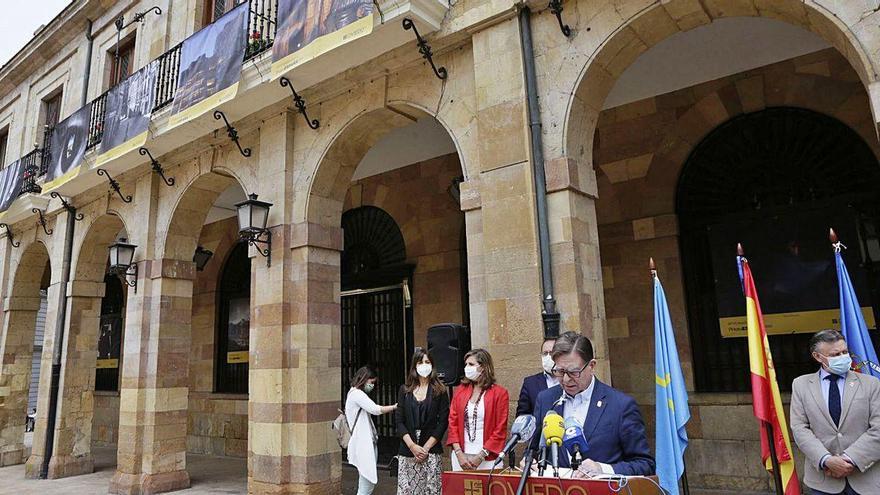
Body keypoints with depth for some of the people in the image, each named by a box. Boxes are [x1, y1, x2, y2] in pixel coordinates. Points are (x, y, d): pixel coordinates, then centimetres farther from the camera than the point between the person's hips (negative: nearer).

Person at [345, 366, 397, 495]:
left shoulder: (355, 394, 20)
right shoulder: (357, 394, -12)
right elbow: (375, 409, -21)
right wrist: (395, 407, -13)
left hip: (367, 443, 10)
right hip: (363, 444, -10)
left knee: (368, 483, 10)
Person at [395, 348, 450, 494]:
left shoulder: (440, 390, 3)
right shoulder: (405, 390, 9)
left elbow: (443, 422, -2)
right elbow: (399, 421, 3)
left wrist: (426, 447, -10)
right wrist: (412, 446, -9)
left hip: (431, 451, -2)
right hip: (407, 451, 2)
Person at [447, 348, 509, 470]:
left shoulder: (499, 393, -3)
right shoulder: (460, 391, 8)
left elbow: (500, 430, -6)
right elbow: (452, 423, 6)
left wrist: (481, 456, -10)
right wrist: (459, 453, -5)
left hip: (487, 459, -3)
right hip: (460, 457, 3)